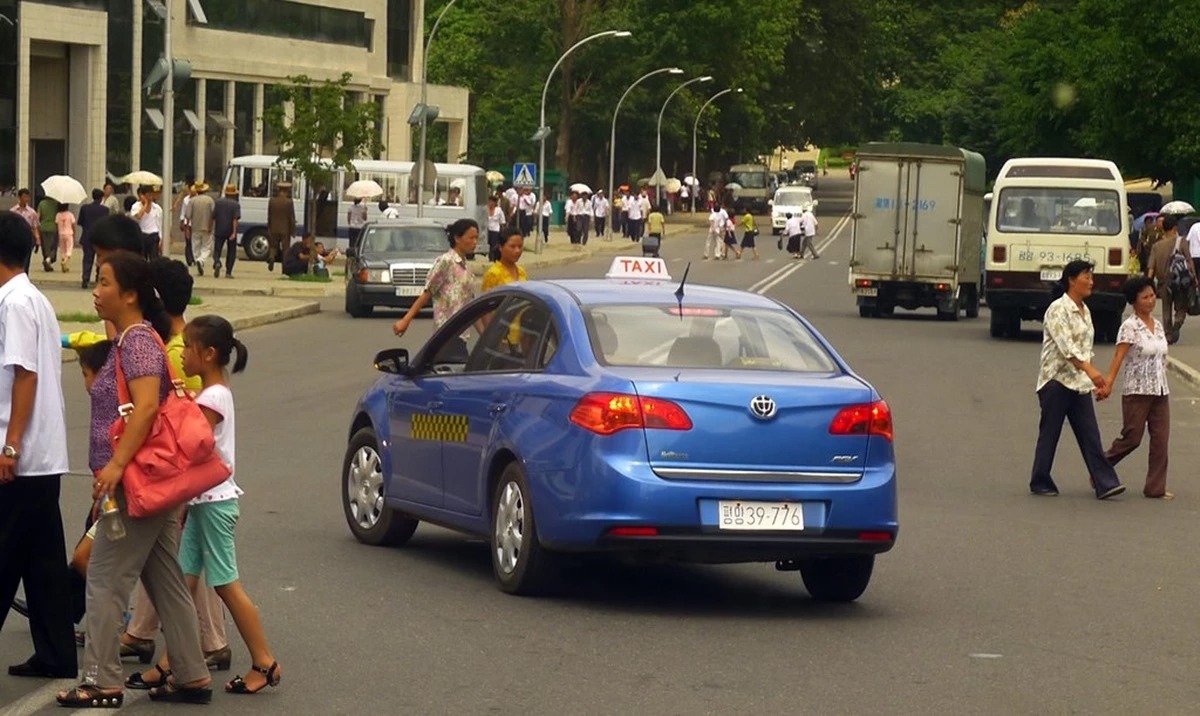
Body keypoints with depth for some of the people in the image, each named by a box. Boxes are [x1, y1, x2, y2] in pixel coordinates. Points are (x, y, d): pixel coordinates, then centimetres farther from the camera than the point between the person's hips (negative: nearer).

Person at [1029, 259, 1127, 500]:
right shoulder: (1058, 309, -11)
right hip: (1056, 380, -7)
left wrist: (1094, 380, 17)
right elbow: (1066, 345, -22)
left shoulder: (1085, 311, 14)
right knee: (1049, 434, 1)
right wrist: (1090, 370, -32)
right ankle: (1040, 483, 12)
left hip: (1079, 383, 7)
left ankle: (1105, 484, -8)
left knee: (1090, 435, -1)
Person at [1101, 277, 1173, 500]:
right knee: (1132, 438, -3)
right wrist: (1108, 383, -29)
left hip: (1160, 391, 6)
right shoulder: (1130, 327, -10)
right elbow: (1118, 357, -18)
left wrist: (1163, 386, 13)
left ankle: (1156, 488, 5)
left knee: (1161, 439, 1)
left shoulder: (1158, 326, 11)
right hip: (1137, 391, -6)